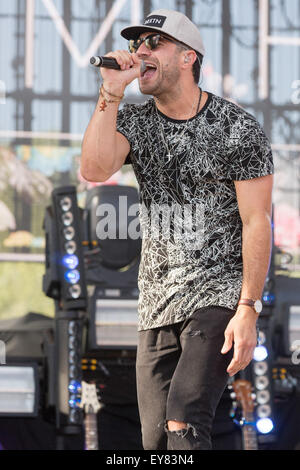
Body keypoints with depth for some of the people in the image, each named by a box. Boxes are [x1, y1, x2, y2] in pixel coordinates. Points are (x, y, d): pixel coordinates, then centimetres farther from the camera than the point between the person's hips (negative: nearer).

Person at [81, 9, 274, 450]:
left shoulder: (238, 129, -5)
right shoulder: (133, 122, 9)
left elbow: (257, 223, -8)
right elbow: (94, 170, -11)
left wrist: (248, 310, -15)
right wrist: (112, 92, -15)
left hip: (220, 297, -6)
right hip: (157, 305, 6)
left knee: (183, 423, -23)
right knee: (156, 441, 1)